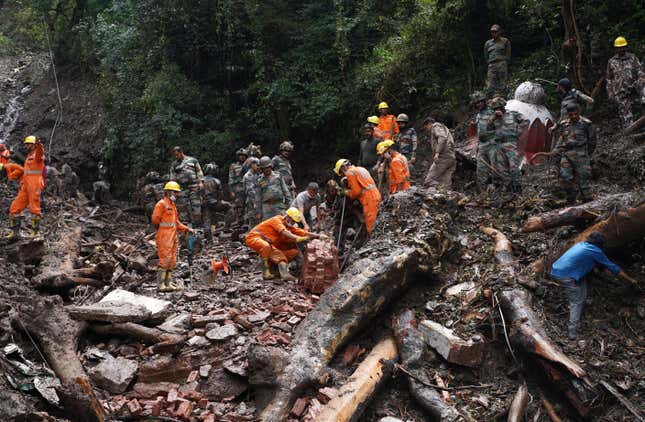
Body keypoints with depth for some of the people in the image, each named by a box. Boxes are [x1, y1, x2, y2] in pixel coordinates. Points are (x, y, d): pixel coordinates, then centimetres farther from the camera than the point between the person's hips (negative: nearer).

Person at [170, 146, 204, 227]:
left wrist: (201, 182, -2)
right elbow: (172, 177, 14)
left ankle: (197, 225, -1)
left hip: (194, 186, -2)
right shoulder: (174, 164, 15)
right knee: (182, 206, -4)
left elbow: (199, 171, 10)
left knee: (196, 205, -5)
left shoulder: (193, 160, 12)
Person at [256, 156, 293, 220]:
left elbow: (285, 190, 11)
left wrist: (289, 203, 5)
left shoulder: (278, 176, 10)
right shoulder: (260, 180, 8)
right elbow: (258, 197, 10)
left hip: (279, 205, 0)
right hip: (267, 207, 0)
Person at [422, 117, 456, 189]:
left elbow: (442, 137, -15)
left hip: (443, 156, -9)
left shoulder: (436, 126, 5)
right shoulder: (444, 128, 33)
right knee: (446, 185, 3)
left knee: (429, 180, -12)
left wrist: (437, 152, -23)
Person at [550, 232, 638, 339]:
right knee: (577, 302, 3)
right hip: (566, 276, -8)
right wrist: (630, 280, 19)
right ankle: (572, 331, -4)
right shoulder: (596, 252, 0)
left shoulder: (581, 244, 20)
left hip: (554, 271, 8)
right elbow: (614, 268, 9)